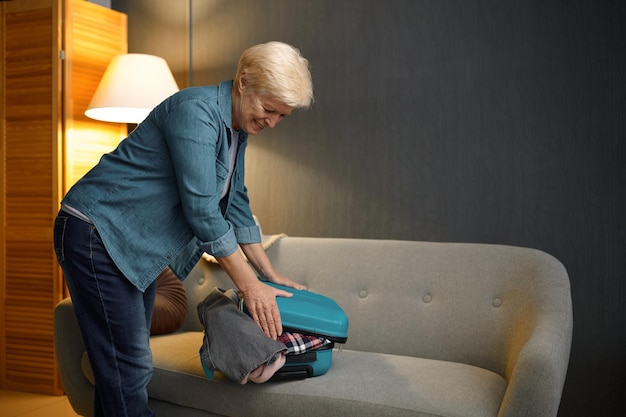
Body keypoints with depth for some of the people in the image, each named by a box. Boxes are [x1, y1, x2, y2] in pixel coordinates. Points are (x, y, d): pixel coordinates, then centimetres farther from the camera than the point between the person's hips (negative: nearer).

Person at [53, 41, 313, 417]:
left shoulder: (237, 130, 7)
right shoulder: (196, 111, -22)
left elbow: (236, 207, 14)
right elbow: (201, 210, -26)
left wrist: (271, 275, 10)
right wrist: (250, 285, -20)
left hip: (135, 246, 10)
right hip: (96, 233, -10)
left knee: (129, 367, 14)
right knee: (128, 372, -9)